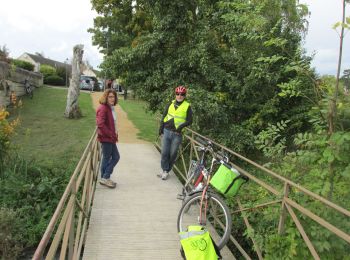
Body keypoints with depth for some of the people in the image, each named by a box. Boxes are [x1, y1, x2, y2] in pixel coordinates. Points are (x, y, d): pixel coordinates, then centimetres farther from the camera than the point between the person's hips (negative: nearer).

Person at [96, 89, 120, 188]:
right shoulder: (103, 108, -17)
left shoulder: (111, 108, 12)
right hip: (106, 138, -10)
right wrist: (111, 134, -19)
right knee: (106, 158, 2)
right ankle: (105, 178, 16)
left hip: (110, 138, 10)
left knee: (116, 157, 14)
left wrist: (114, 134, 8)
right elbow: (100, 124, -25)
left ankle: (105, 178, 23)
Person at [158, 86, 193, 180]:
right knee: (164, 152, 4)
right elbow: (164, 116, 13)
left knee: (172, 154, 5)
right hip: (166, 131, 2)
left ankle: (167, 171, 20)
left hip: (177, 134, -2)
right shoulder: (171, 104, 8)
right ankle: (164, 169, 19)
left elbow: (189, 121, -2)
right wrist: (161, 129, 8)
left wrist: (181, 126, -17)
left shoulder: (187, 106, -1)